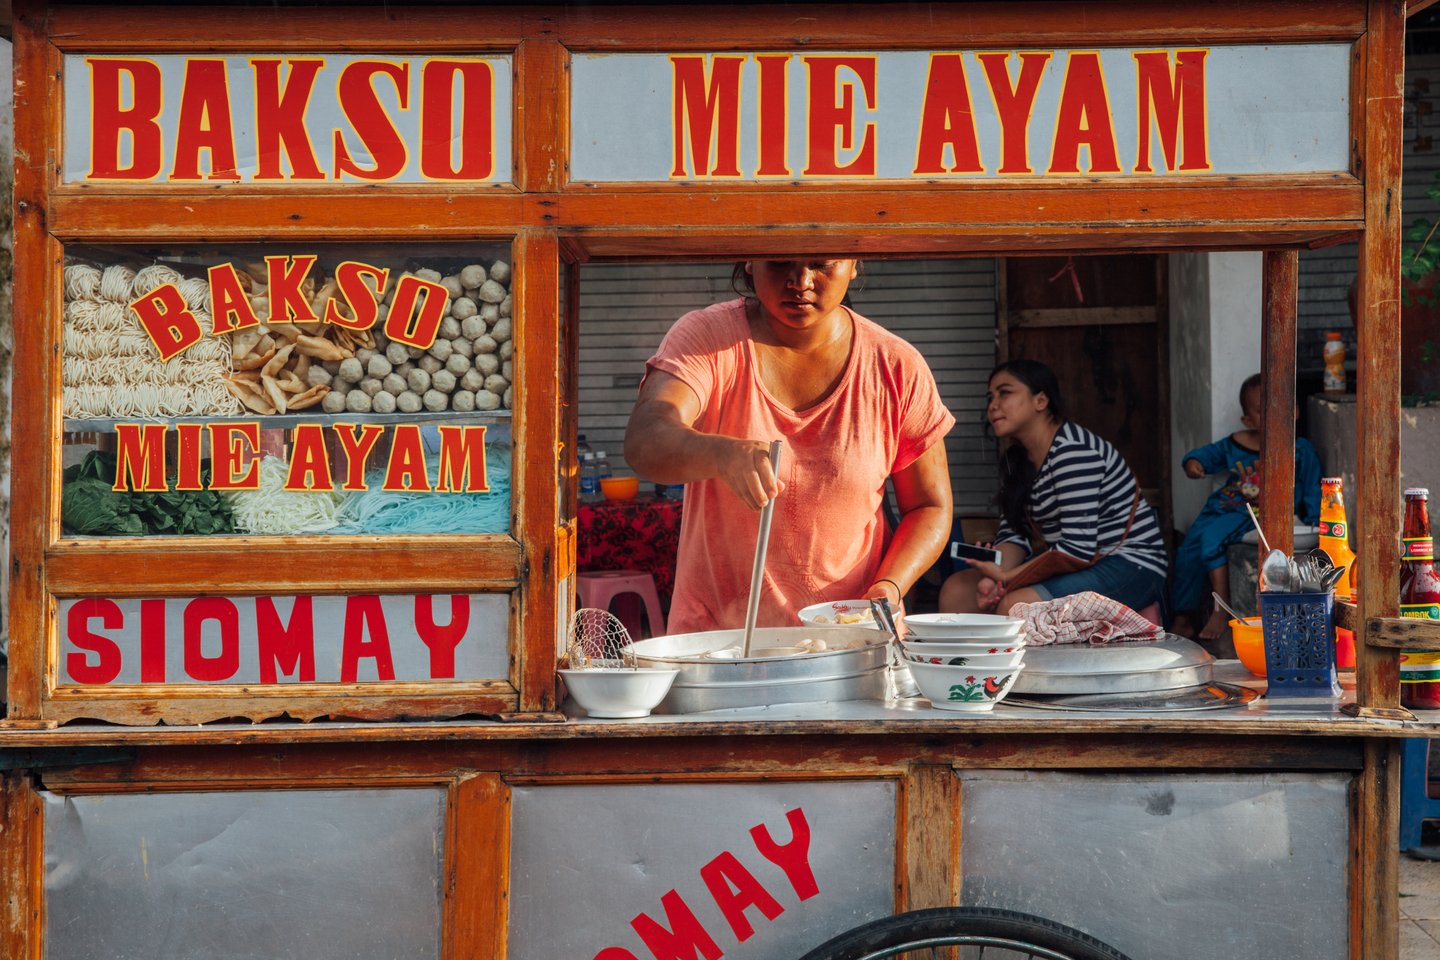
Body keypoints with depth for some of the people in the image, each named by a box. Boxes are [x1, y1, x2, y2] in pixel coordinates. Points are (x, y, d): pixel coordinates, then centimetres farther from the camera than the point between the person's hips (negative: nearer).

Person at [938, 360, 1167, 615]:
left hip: (1130, 567, -9)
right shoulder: (1015, 459, 9)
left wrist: (1006, 577, -20)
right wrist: (994, 578, -16)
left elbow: (1079, 550, -26)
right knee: (956, 590, -2)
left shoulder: (1072, 450, -21)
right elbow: (1013, 534, 6)